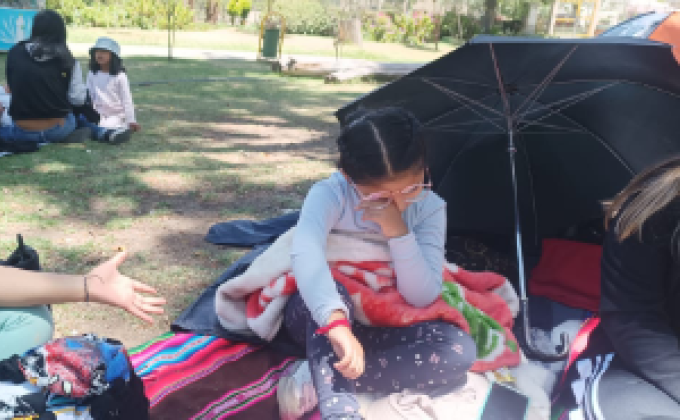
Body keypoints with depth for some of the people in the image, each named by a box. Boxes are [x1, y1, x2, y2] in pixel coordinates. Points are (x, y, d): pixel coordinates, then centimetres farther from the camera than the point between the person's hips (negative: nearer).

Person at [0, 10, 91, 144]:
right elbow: (77, 99, -9)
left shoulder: (14, 53, -2)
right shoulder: (67, 61, -9)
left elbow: (12, 88, 7)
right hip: (57, 129, 1)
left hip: (24, 131, 0)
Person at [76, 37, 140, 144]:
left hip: (116, 116, -2)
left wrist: (131, 121, -9)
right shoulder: (92, 74, 11)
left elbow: (127, 100, -2)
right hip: (98, 115, 2)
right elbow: (88, 96, 13)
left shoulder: (120, 76, -2)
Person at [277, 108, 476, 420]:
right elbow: (305, 253, -43)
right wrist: (336, 324, -58)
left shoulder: (430, 208, -12)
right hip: (319, 319, -3)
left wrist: (398, 232, -31)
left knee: (460, 350, -23)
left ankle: (318, 380, -25)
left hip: (377, 328, 3)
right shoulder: (330, 194, -21)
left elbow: (422, 297, -18)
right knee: (333, 290, -37)